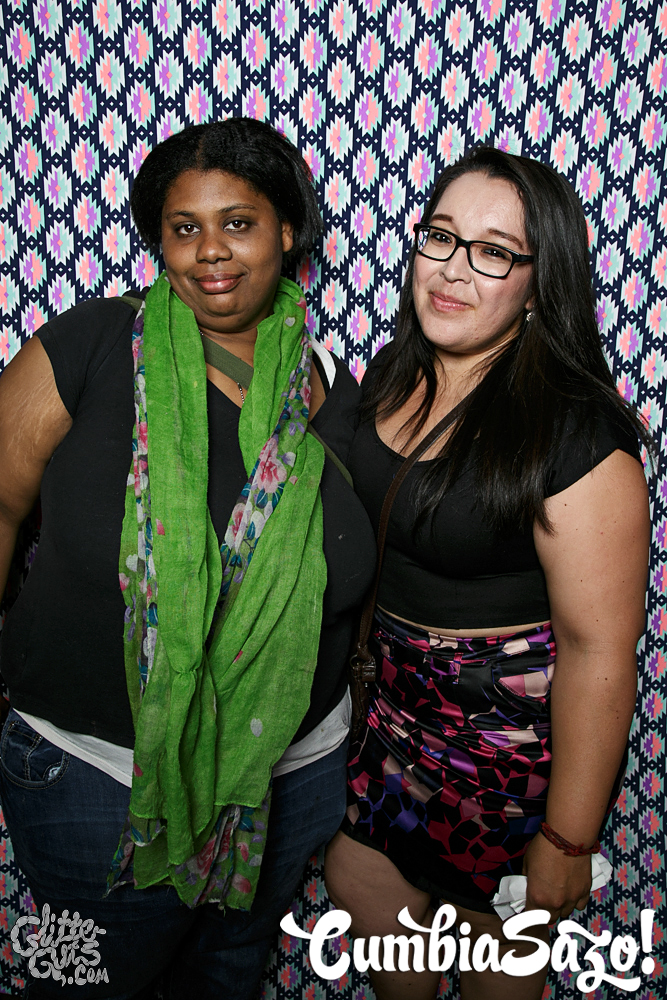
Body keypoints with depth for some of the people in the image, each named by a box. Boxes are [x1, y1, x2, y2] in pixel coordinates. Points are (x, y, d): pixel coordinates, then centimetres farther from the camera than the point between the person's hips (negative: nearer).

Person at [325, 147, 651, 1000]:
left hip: (506, 727, -6)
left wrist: (567, 840, -15)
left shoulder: (575, 432, -25)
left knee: (482, 921, 15)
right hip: (391, 689, 7)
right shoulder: (394, 375, -2)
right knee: (352, 875, 19)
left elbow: (598, 651, -22)